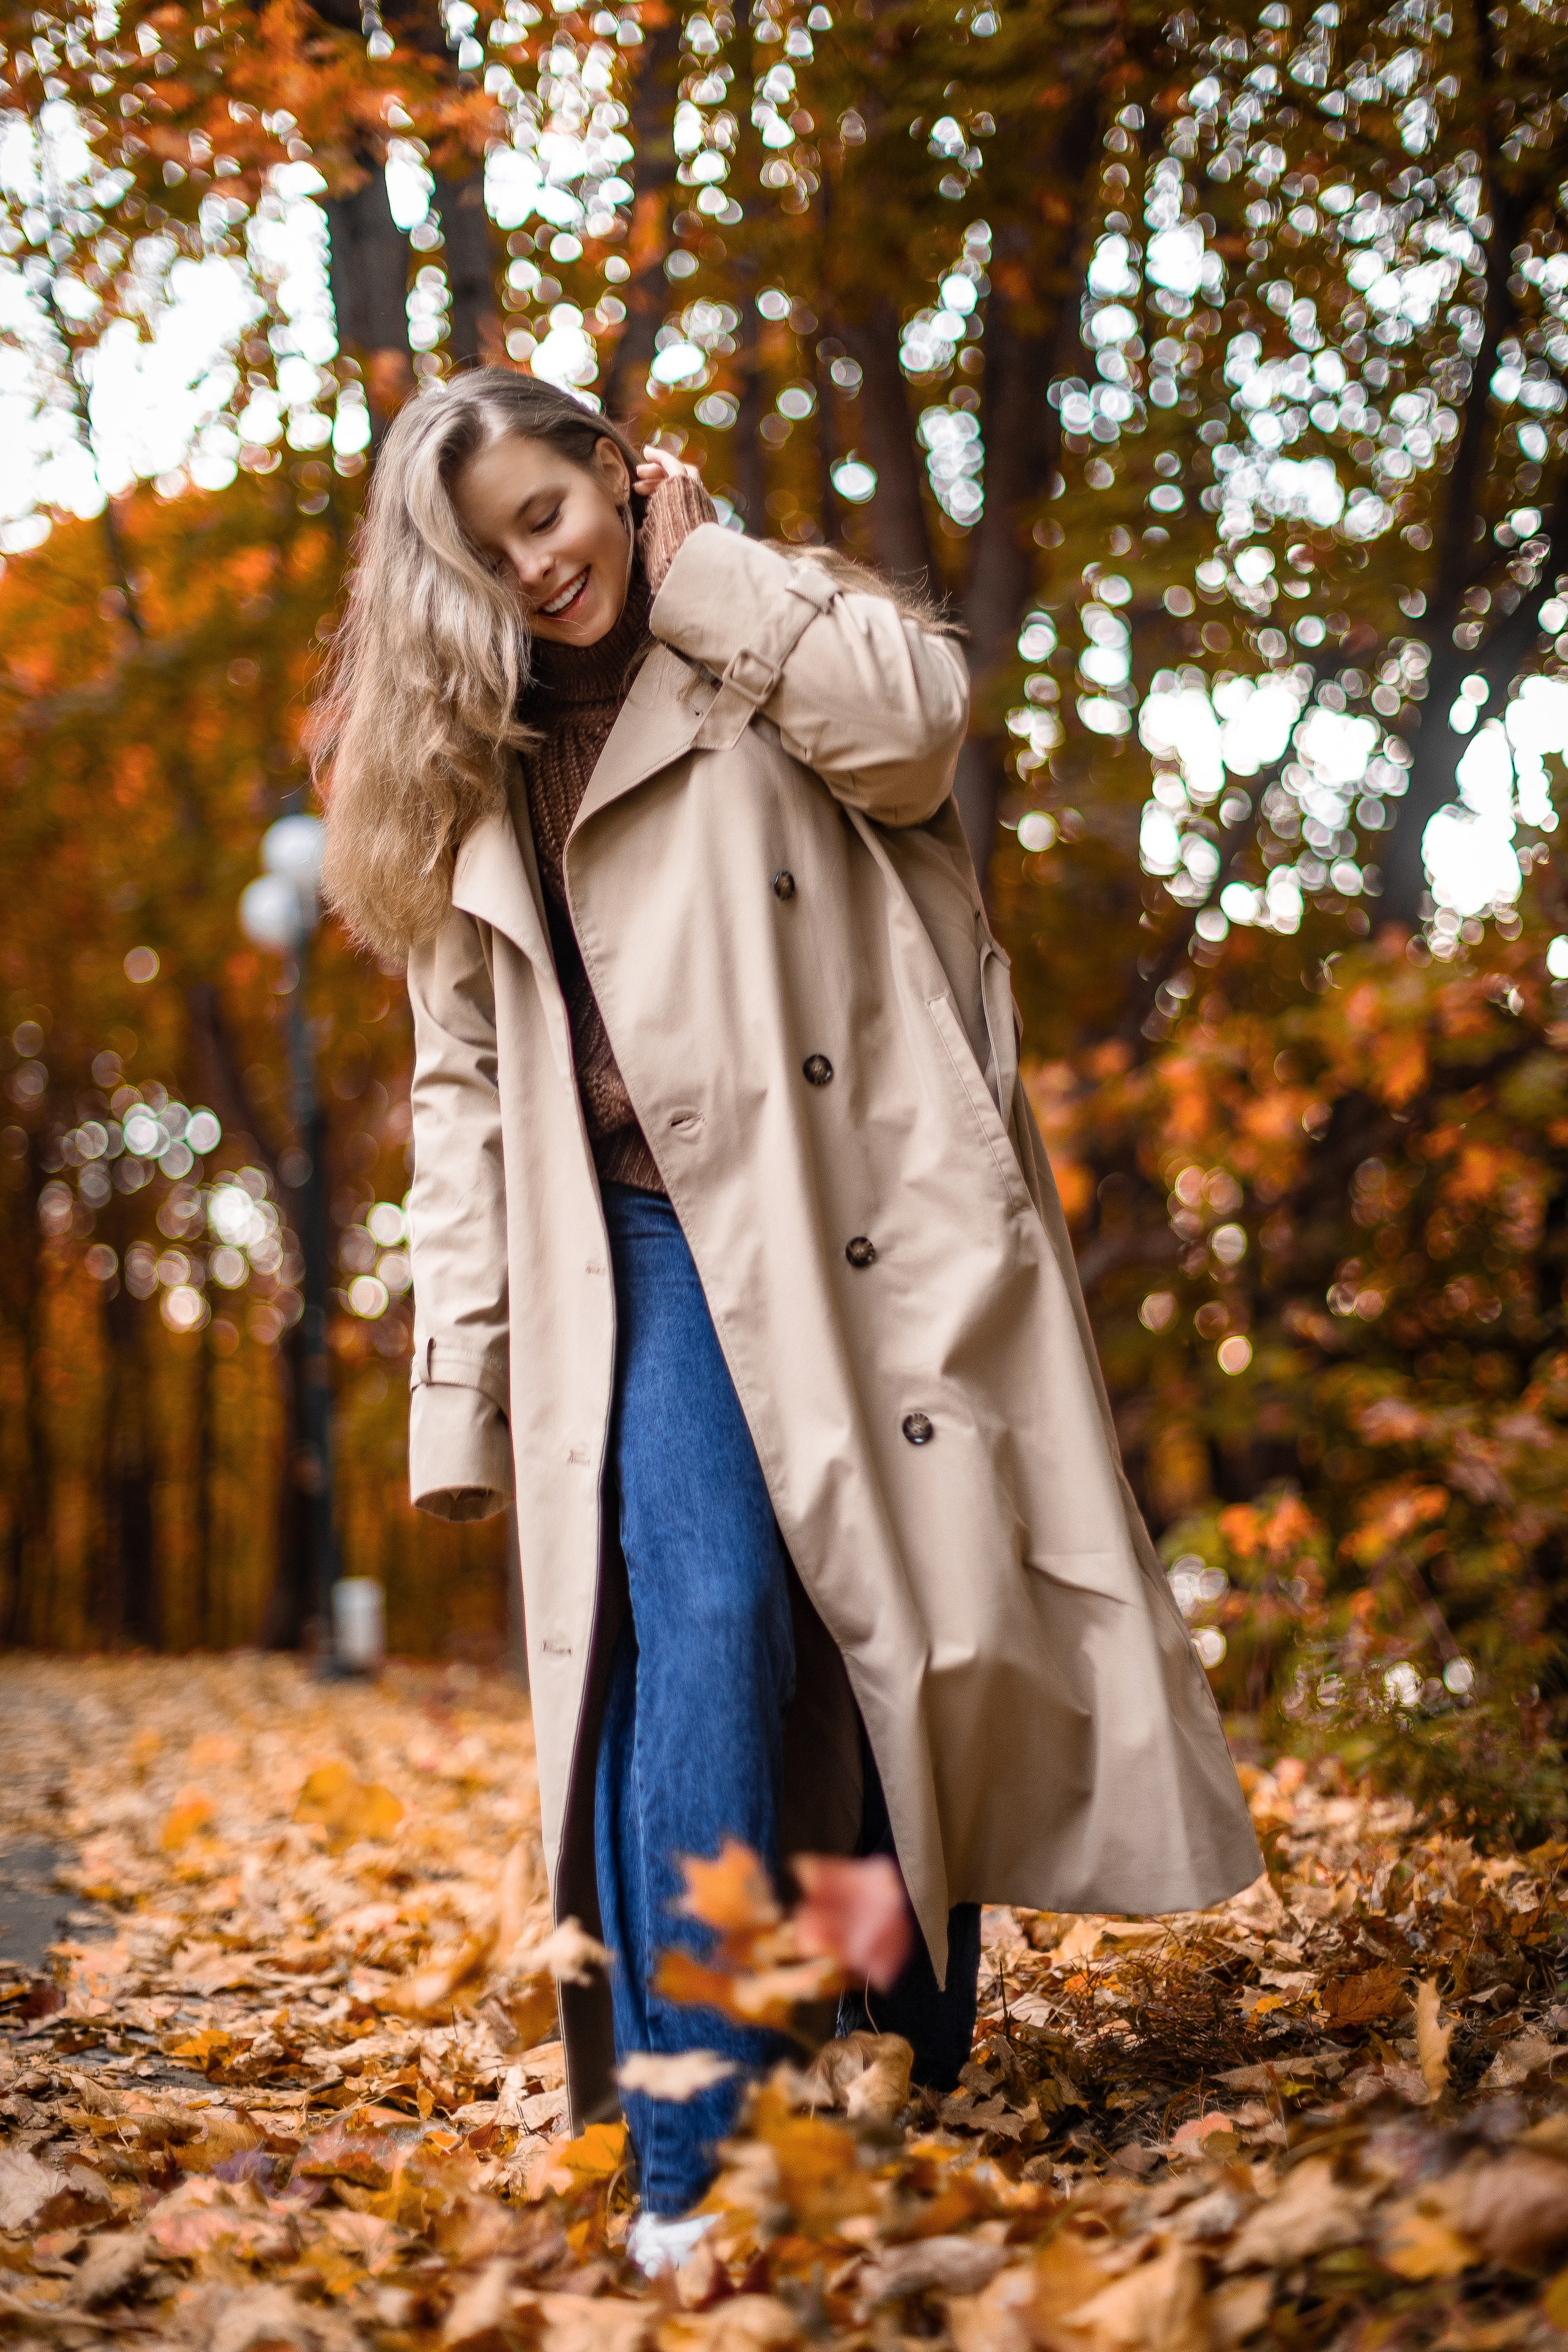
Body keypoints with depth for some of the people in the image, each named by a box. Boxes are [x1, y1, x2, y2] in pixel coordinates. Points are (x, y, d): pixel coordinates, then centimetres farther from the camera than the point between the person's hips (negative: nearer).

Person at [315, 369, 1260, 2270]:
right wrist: (463, 1380, 7)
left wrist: (698, 573, 1)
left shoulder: (784, 625, 13)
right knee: (710, 1624, -19)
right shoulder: (473, 773, 19)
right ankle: (690, 2159, -21)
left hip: (870, 1222, -1)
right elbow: (465, 1090, 15)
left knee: (918, 1635, 1)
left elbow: (912, 719, -12)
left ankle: (922, 2098, 16)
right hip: (659, 1253, 1)